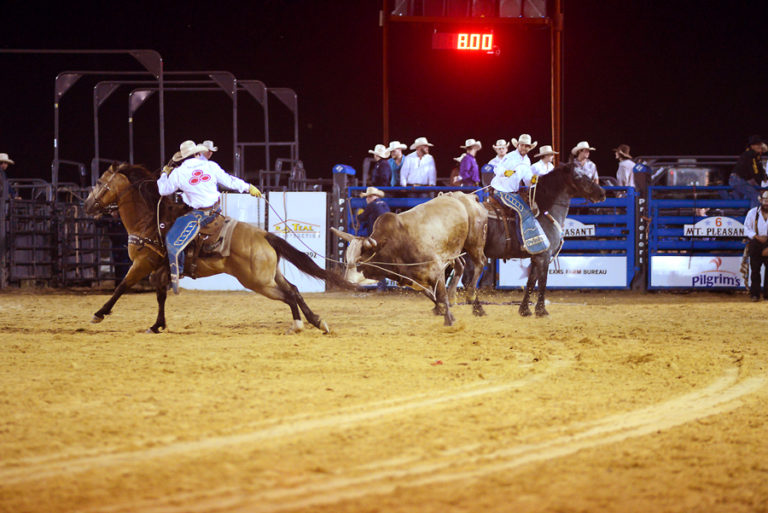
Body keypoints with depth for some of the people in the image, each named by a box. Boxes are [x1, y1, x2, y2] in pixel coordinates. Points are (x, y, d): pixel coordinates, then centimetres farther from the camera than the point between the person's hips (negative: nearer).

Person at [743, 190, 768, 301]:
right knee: (755, 270, 1)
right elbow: (746, 229, 2)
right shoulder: (753, 213, 2)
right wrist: (757, 237, -13)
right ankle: (754, 294, 6)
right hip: (755, 245, 0)